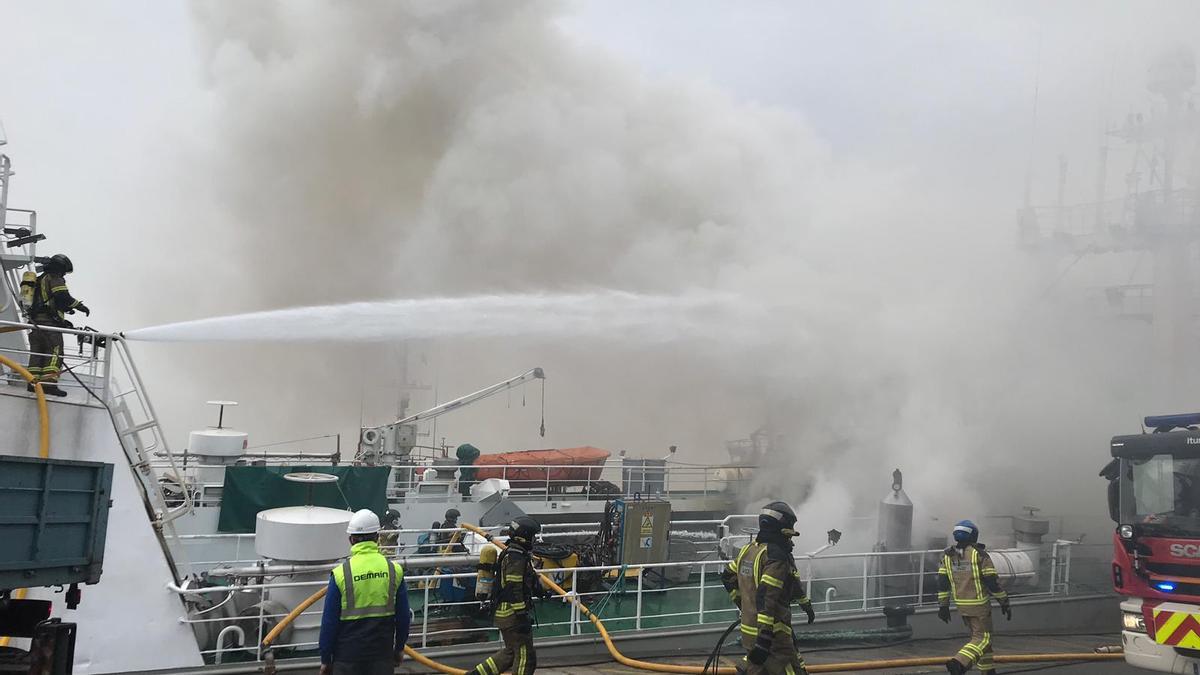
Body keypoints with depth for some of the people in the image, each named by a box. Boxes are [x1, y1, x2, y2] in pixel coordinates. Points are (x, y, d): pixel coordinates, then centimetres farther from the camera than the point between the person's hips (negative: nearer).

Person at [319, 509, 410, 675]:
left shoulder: (341, 573, -11)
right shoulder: (394, 570, -3)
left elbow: (329, 621, -6)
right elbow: (403, 616, 4)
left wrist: (325, 659, 4)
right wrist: (399, 648, 18)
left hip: (348, 655, -2)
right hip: (383, 653, 2)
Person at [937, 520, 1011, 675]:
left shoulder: (947, 556, 3)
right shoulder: (979, 554, -13)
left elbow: (942, 582, 4)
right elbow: (992, 581, -11)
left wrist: (943, 606, 10)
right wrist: (1004, 602, -1)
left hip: (961, 604, 6)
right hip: (979, 604, -6)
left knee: (978, 635, 19)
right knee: (982, 638, -2)